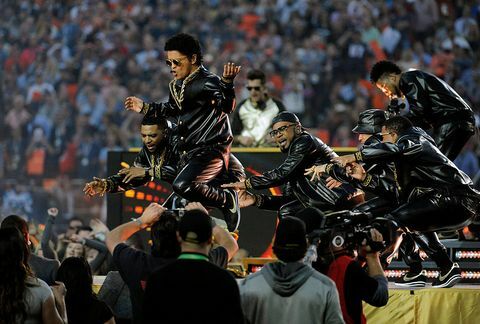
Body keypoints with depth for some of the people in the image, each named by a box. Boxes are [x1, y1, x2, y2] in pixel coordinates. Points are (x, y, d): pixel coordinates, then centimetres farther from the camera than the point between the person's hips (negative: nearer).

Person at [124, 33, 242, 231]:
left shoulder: (207, 83, -15)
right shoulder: (177, 86, 11)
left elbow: (227, 106, -32)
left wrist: (227, 83, -49)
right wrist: (145, 108, 27)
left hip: (211, 150, -9)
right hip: (189, 152, 9)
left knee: (182, 186, -31)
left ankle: (227, 200, -11)